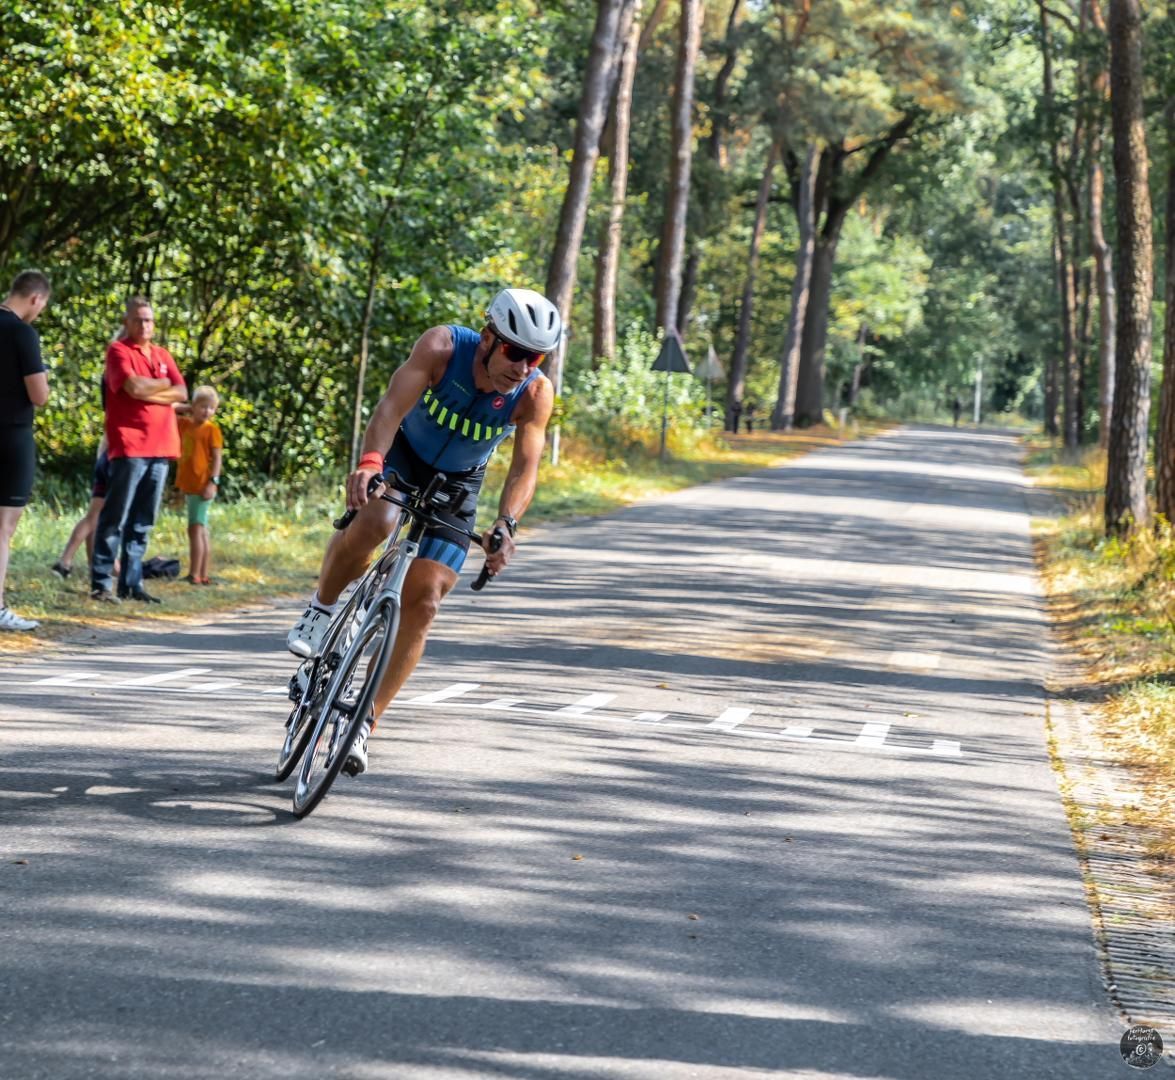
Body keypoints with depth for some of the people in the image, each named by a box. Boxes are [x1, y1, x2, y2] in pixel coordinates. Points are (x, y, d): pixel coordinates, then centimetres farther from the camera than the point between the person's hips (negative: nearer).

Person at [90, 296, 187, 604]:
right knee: (115, 518, -7)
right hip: (129, 447, -6)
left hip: (160, 448, 6)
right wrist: (164, 384, 0)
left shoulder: (163, 355, 19)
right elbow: (133, 386, -17)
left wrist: (148, 392, -7)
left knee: (142, 522, 7)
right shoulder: (118, 351, -1)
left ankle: (131, 583, 10)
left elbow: (181, 393, 7)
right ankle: (101, 584, -7)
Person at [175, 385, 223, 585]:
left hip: (202, 486, -8)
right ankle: (203, 575, 16)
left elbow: (217, 458, -10)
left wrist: (213, 482, -18)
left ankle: (195, 574, -13)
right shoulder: (186, 425, 12)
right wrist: (186, 409, 12)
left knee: (195, 528, -11)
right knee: (200, 530, 11)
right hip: (190, 486, 8)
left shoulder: (211, 428, -6)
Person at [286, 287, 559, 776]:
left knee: (423, 602, -9)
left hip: (456, 483, 2)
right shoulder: (442, 347, -29)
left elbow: (525, 466, -33)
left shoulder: (535, 394, -25)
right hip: (402, 454, -2)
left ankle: (364, 723, 2)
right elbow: (391, 407, -41)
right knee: (375, 522, -35)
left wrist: (505, 524, -52)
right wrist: (369, 461, -60)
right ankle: (321, 609, -7)